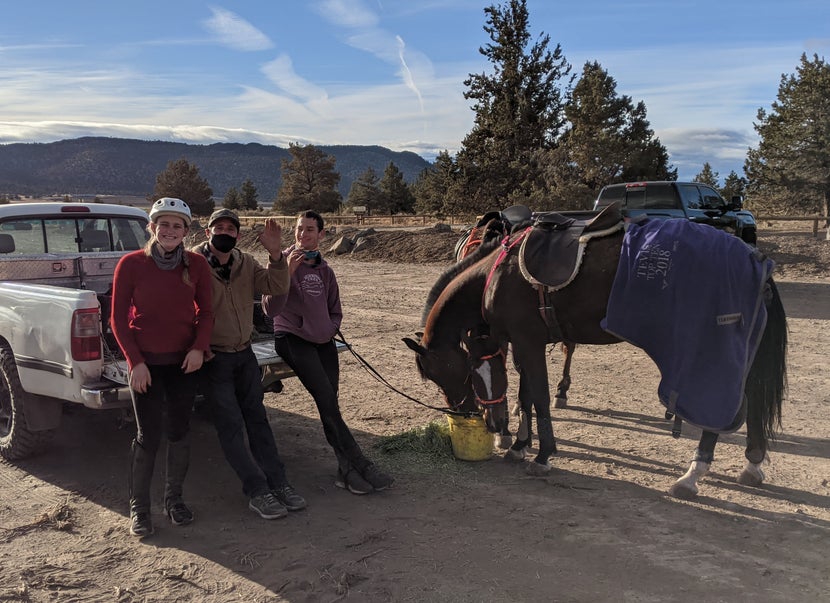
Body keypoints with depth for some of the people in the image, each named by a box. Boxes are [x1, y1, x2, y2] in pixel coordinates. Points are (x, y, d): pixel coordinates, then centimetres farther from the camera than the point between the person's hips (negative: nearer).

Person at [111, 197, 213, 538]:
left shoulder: (196, 265, -2)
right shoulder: (131, 264, -8)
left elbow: (205, 312, 5)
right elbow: (118, 318, -4)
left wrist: (199, 347, -11)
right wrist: (135, 361, -10)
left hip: (185, 361, 3)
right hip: (146, 363, -2)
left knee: (179, 432, 11)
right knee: (148, 436, 1)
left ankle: (174, 499, 28)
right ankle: (138, 507, 18)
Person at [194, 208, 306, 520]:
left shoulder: (246, 263, 2)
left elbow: (277, 287, -10)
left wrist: (275, 254, -25)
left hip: (244, 354, 6)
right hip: (213, 359, -5)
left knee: (258, 419, 11)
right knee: (231, 427, -1)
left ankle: (278, 483, 19)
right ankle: (257, 492, 6)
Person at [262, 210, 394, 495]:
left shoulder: (324, 270, 12)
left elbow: (335, 311, 24)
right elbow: (271, 309, -17)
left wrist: (329, 329, 5)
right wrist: (287, 272, -25)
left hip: (324, 342, 5)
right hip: (292, 340, -5)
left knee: (329, 403, -8)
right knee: (326, 400, -18)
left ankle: (347, 469, -5)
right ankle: (360, 465, -14)